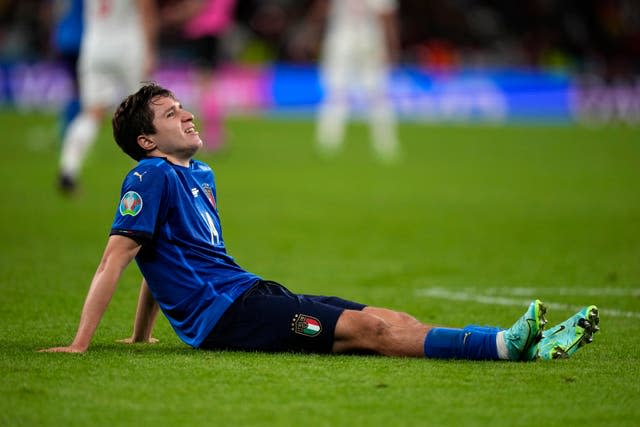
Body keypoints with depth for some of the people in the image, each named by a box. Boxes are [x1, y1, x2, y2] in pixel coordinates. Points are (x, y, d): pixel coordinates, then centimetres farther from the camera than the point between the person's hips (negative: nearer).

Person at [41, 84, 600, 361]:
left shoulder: (199, 174, 22)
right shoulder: (151, 176, -8)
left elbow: (163, 257, 30)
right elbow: (116, 259, -13)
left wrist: (141, 335, 30)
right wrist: (80, 345, -18)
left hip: (248, 294, 9)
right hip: (224, 313, -8)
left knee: (381, 319, -7)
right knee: (366, 327, -19)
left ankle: (517, 344, -17)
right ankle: (510, 345, -28)